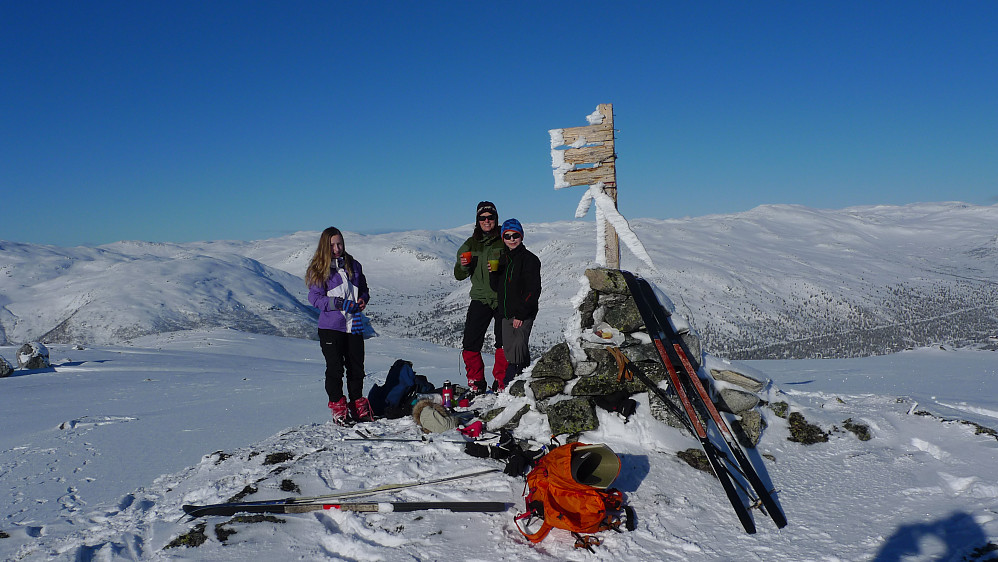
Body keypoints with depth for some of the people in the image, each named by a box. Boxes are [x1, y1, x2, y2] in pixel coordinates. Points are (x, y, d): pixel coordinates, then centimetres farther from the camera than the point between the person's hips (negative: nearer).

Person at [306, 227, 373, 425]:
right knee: (335, 369, -1)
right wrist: (339, 303, -18)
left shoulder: (354, 265, 10)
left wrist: (363, 299, -2)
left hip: (354, 325, 3)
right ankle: (338, 409, 12)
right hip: (331, 327, -3)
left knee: (356, 368, 8)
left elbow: (364, 289, 21)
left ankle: (359, 408, 22)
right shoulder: (319, 269, -2)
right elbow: (315, 298, -6)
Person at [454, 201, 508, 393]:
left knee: (504, 342, 0)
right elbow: (459, 276, 13)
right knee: (470, 344, -3)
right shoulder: (471, 244, 10)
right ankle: (476, 383, 11)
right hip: (480, 299, 2)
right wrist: (463, 266, -10)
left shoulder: (504, 241, 1)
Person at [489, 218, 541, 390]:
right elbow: (496, 287, 14)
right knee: (508, 349, 10)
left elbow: (533, 290, -13)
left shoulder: (529, 259, -7)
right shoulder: (502, 259, 13)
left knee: (518, 350, -12)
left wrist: (520, 314, -17)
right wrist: (493, 272, -6)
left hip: (523, 314, -6)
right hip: (506, 314, 6)